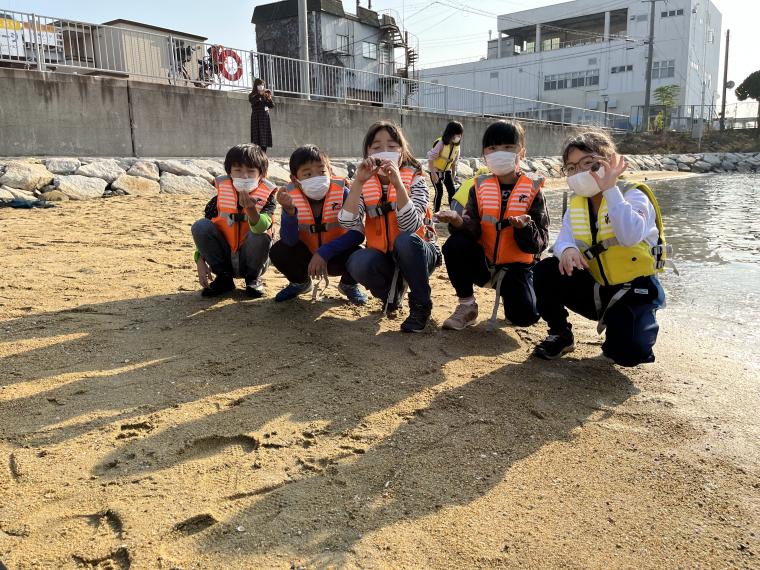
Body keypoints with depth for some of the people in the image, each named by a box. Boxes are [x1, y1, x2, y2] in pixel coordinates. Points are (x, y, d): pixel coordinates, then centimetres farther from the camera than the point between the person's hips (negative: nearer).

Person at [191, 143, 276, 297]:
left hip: (250, 261, -2)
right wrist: (200, 261, -11)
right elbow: (204, 232, 1)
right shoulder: (221, 196, -4)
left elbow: (261, 227, -32)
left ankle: (253, 279, -3)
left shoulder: (266, 197, -11)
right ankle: (224, 278, -5)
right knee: (200, 225, -19)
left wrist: (251, 209, -53)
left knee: (261, 235, -32)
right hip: (224, 260, 2)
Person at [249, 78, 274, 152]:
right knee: (257, 136, -9)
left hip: (265, 118, 3)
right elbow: (252, 101, -18)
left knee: (264, 137, 1)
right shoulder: (252, 95, 4)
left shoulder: (265, 95, 12)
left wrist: (269, 99, -15)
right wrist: (260, 94, -26)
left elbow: (271, 106, 3)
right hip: (256, 118, -3)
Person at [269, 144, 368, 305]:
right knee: (278, 252, -23)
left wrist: (324, 252, -34)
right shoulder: (292, 197, -17)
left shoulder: (342, 193, -21)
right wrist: (289, 210, -41)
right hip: (306, 255, 2)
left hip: (335, 257, -2)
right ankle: (300, 283, 14)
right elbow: (289, 240, -24)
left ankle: (348, 285, 8)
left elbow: (357, 233, -27)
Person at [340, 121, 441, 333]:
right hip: (384, 258, 2)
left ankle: (421, 306, -13)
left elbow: (411, 226, -27)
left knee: (405, 240, -36)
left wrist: (397, 183, -35)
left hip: (416, 254, -2)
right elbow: (349, 224, -20)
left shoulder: (415, 180, -10)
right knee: (358, 263, -30)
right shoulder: (365, 185, -2)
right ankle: (392, 293, 3)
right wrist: (358, 181, -27)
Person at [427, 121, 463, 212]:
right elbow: (431, 157, -24)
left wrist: (453, 173, 8)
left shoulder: (457, 145, -6)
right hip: (436, 170, -6)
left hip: (447, 170, 6)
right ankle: (436, 212, 2)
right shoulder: (440, 143, -25)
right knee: (439, 192, -10)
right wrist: (433, 173, -26)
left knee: (452, 191, 0)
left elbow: (454, 161, 6)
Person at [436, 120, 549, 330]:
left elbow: (539, 243, -12)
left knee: (525, 315, -23)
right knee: (455, 244, -28)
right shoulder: (479, 187, 1)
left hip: (516, 265, -1)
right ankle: (466, 305, -8)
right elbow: (473, 229, -13)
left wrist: (525, 228, -33)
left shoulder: (533, 191, -5)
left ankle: (507, 293, 16)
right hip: (482, 261, 2)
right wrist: (459, 222, -36)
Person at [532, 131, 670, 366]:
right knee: (546, 271, -19)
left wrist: (610, 189, -34)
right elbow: (564, 238, -10)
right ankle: (560, 334, 3)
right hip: (595, 288, 4)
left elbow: (630, 236, -36)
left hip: (634, 288, -4)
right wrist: (567, 250, -35)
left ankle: (645, 321, 14)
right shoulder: (576, 202, 2)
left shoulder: (632, 195, -16)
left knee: (627, 353, -24)